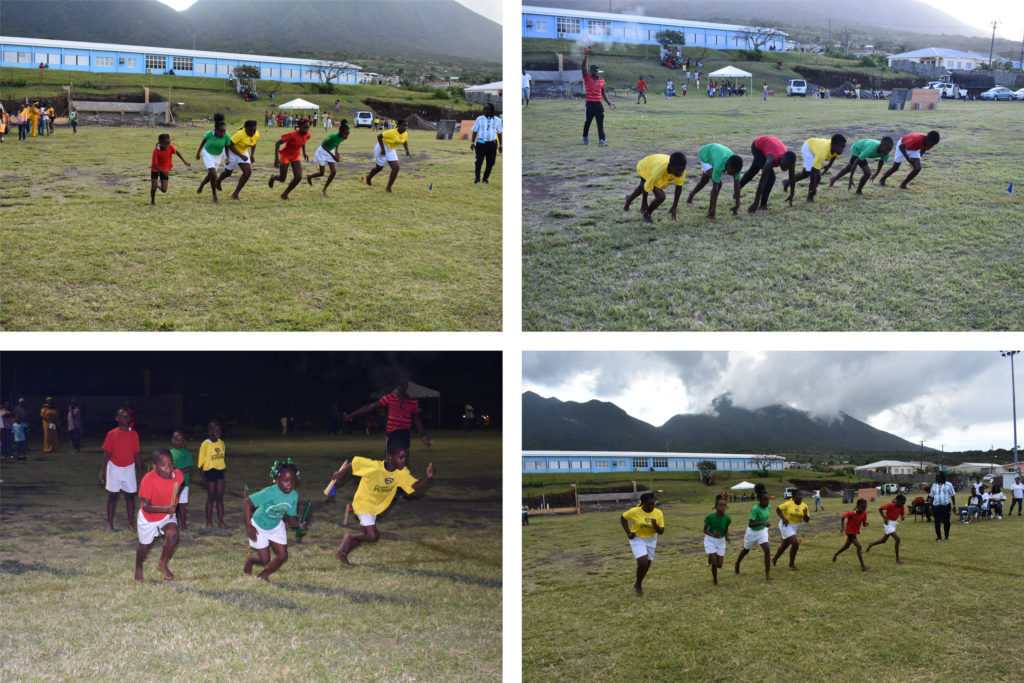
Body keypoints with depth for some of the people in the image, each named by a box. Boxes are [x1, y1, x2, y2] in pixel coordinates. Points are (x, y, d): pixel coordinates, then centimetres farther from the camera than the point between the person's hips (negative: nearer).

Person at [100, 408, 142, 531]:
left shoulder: (134, 434, 1)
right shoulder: (111, 434, -6)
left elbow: (136, 454, 7)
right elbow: (106, 453, -4)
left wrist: (140, 471, 6)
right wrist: (103, 471, -7)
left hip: (129, 468, 2)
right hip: (114, 468, -2)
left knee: (130, 496, 2)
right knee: (112, 496, 3)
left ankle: (131, 523, 8)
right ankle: (110, 523, 11)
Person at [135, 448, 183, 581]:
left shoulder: (178, 475, -19)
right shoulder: (148, 480, -32)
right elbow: (145, 506, -33)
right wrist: (165, 508, -45)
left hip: (167, 515, 3)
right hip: (148, 517, -2)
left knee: (173, 534, -23)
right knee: (144, 545, 14)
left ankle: (163, 564, 3)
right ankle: (138, 568, 46)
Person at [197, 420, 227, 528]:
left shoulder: (221, 442, 6)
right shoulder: (205, 444, -10)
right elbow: (201, 461, -7)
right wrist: (203, 476, -9)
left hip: (220, 471, 5)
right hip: (210, 471, -5)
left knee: (219, 497, 7)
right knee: (211, 497, 2)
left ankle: (220, 521, 12)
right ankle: (209, 522, 11)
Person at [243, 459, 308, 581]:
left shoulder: (294, 495, -18)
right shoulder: (269, 493, -35)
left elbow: (291, 516, -5)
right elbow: (246, 502, -31)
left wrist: (299, 524, -28)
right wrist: (249, 526, -30)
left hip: (276, 527, 5)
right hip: (259, 527, -5)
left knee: (283, 556, 2)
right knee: (264, 559, 2)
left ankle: (263, 576, 28)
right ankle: (250, 559, 39)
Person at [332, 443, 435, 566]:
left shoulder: (402, 472, -16)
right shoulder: (374, 466, -31)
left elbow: (414, 486, -23)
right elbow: (354, 462, -19)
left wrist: (428, 477, -41)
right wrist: (341, 473, -4)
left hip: (376, 506, 7)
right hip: (362, 503, -7)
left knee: (366, 534, 20)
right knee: (373, 536, -18)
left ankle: (342, 553, 39)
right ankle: (350, 537, 9)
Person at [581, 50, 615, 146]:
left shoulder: (601, 81, 12)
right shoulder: (587, 78, 0)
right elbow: (583, 67, -13)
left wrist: (609, 103, 16)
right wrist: (586, 55, -18)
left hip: (599, 104, 3)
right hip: (590, 104, -3)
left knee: (600, 123, -6)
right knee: (587, 122, 8)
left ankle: (601, 140, -11)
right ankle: (585, 137, 30)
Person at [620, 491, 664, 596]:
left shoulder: (658, 513, -13)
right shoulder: (635, 511, -19)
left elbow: (661, 531, -9)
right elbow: (622, 518, -2)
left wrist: (655, 525, -30)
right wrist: (628, 533, -9)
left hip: (651, 540, 4)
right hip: (637, 539, -4)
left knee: (647, 564, 11)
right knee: (643, 562, -19)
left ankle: (638, 584, 37)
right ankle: (638, 586, 5)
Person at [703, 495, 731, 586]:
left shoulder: (727, 518, -15)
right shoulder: (710, 517, -23)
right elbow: (705, 530, -12)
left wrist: (727, 536, -13)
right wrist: (713, 535, -30)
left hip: (721, 541, 3)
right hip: (710, 541, -3)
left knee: (719, 565, 6)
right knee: (714, 563, -11)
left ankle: (711, 557, 41)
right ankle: (715, 581, 14)